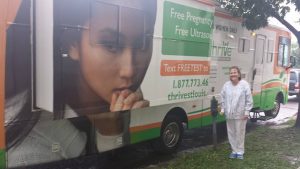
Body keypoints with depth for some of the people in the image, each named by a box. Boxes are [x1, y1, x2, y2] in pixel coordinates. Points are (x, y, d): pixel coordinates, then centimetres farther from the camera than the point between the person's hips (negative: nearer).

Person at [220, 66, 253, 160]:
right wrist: (222, 109, 5)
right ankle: (234, 150, 24)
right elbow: (223, 98, 10)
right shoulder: (226, 85, 4)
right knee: (231, 133, 10)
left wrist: (246, 111, -11)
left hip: (240, 114, -4)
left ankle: (240, 151, 18)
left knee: (240, 133, 4)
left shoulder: (244, 84, -8)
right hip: (229, 114, 4)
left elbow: (249, 100, -8)